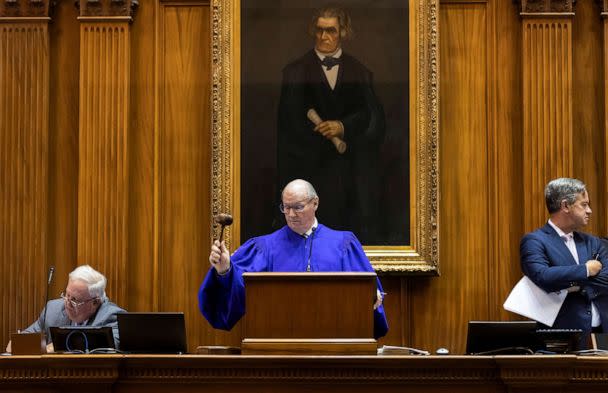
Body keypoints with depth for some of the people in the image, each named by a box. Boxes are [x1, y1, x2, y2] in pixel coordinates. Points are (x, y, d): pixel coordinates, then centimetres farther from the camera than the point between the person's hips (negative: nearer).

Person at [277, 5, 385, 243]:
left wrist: (343, 127, -16)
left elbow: (368, 115, 2)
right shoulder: (295, 72, 7)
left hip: (351, 168, 1)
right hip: (311, 167, -1)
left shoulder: (359, 73, 12)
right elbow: (290, 122, 1)